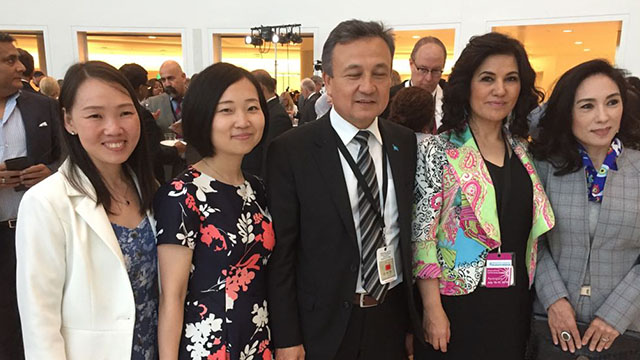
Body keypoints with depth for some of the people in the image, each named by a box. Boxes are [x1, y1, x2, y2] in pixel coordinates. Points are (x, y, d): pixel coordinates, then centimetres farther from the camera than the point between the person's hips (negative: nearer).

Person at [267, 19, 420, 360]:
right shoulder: (290, 151, -14)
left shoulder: (407, 144, -1)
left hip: (393, 319, 4)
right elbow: (280, 252, -11)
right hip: (323, 325, -3)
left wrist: (415, 319, 7)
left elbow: (411, 233, 4)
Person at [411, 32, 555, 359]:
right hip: (457, 302, -5)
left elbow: (529, 229, 10)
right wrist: (432, 309, -15)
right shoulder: (437, 151, -13)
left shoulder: (522, 150, 3)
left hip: (516, 303, 5)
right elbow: (422, 235, -14)